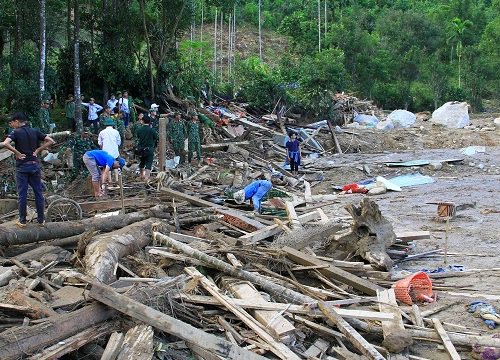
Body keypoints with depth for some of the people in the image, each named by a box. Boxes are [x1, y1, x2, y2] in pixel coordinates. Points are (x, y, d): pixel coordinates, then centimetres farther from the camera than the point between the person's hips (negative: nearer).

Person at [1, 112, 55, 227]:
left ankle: (22, 221, 8)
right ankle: (41, 220, 13)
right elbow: (50, 141, 0)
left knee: (22, 194, 3)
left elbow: (5, 143, -24)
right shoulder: (35, 131, 5)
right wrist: (38, 150, 2)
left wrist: (17, 153, -13)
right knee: (38, 193, 9)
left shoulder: (16, 132, -7)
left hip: (22, 167, -3)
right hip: (34, 165, 3)